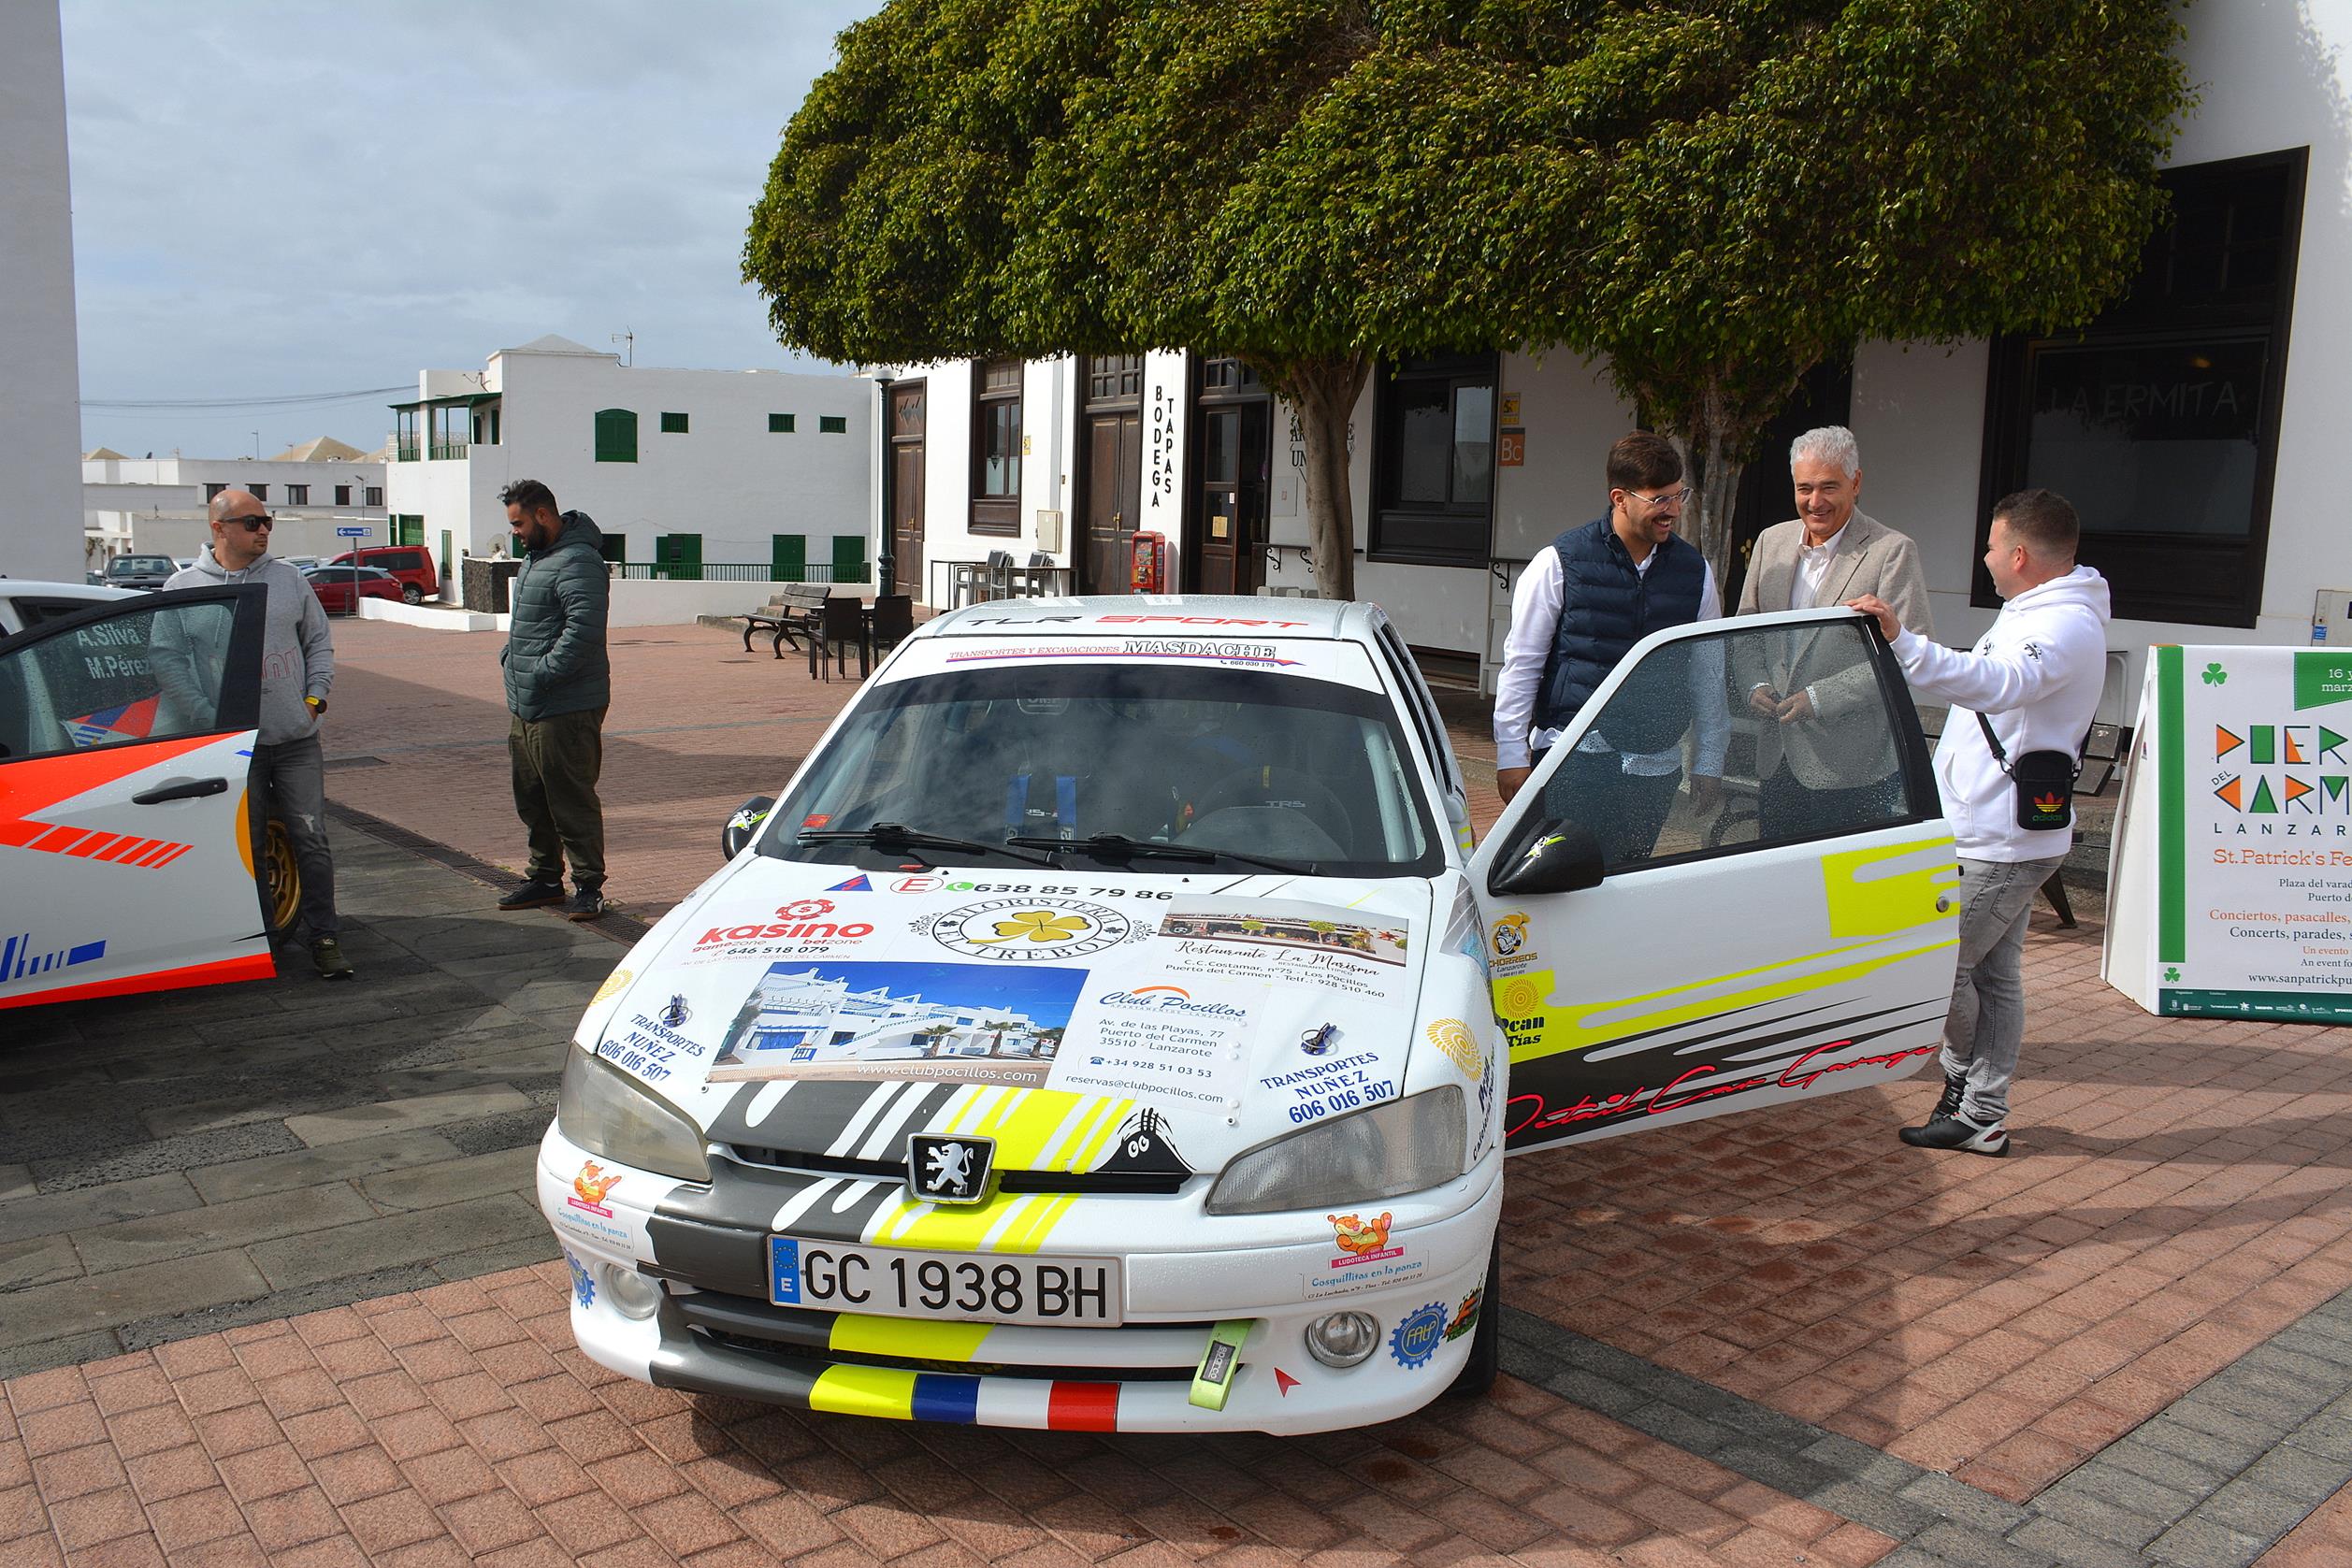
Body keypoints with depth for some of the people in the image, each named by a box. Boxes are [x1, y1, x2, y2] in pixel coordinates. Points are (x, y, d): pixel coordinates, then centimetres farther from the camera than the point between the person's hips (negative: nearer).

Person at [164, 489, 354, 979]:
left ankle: (324, 937, 7)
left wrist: (316, 694, 5)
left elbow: (319, 642, 18)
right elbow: (165, 657, 5)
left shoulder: (289, 579, 9)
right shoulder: (183, 587, 3)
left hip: (297, 739, 2)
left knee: (311, 840, 0)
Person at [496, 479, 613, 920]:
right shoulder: (535, 557, 18)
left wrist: (541, 676, -24)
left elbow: (583, 630, -27)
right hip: (526, 707, 10)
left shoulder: (577, 562, -17)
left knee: (572, 801, -4)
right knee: (532, 800, 17)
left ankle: (588, 886, 5)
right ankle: (544, 879, 28)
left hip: (566, 709, -10)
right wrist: (510, 656, 13)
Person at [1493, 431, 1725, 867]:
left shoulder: (1696, 571, 7)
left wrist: (1709, 763, 14)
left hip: (1656, 767, 4)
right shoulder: (1559, 562, -4)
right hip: (1572, 761, -3)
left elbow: (1709, 672, 14)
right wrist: (1511, 756, -3)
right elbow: (1521, 663, -1)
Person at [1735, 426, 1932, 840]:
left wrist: (1820, 698, -19)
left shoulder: (1893, 553, -9)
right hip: (1777, 761, 6)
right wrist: (1756, 684, -1)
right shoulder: (1771, 542, 11)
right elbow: (1746, 633, 19)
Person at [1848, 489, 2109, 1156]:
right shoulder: (2036, 612, 15)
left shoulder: (2068, 626, -21)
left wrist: (1903, 642, -52)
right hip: (1998, 832, 11)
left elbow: (1998, 683, -42)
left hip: (1997, 842, -11)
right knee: (1994, 974, 13)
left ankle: (1966, 1093, 15)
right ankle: (1983, 1114, 20)